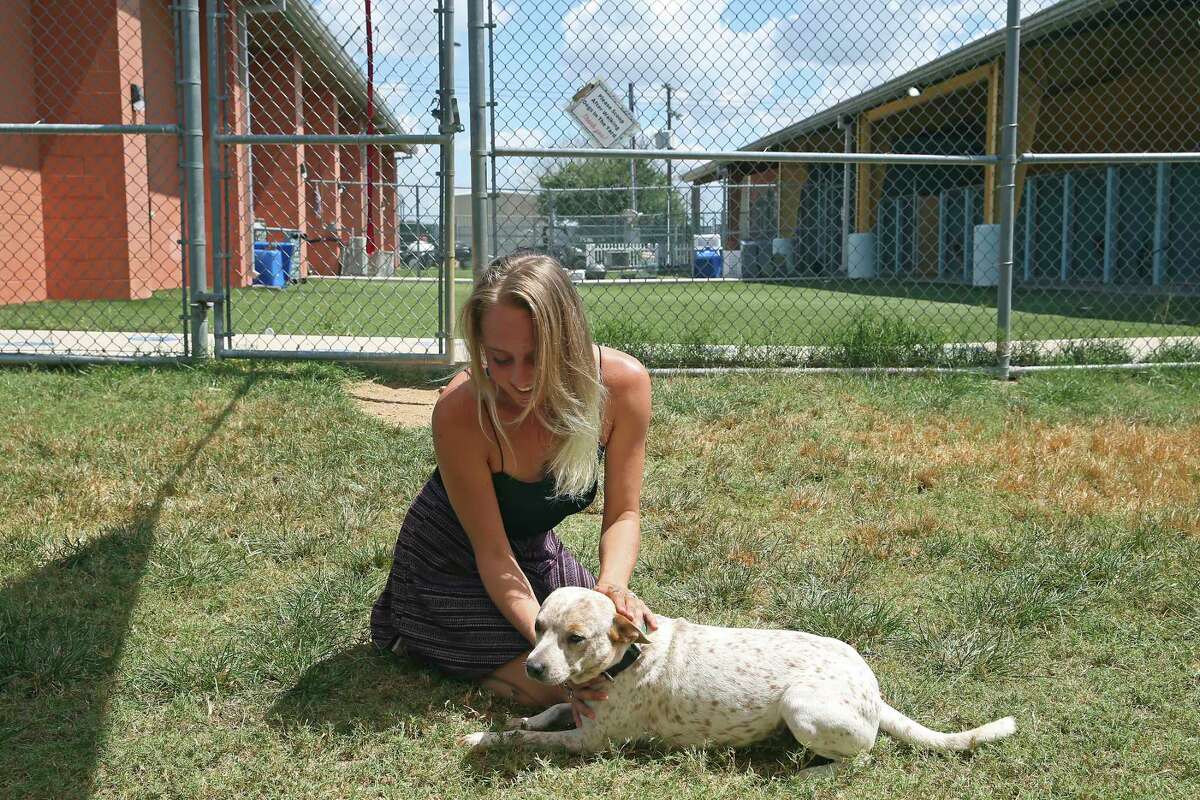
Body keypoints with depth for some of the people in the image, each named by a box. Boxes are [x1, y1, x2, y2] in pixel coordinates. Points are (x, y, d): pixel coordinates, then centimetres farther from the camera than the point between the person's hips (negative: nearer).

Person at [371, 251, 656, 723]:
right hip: (453, 560, -5)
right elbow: (492, 553, -26)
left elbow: (622, 514, -15)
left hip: (534, 551, 5)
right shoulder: (461, 411, -34)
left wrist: (614, 584, -35)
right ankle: (418, 639, 9)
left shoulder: (624, 383, -25)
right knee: (556, 688, -17)